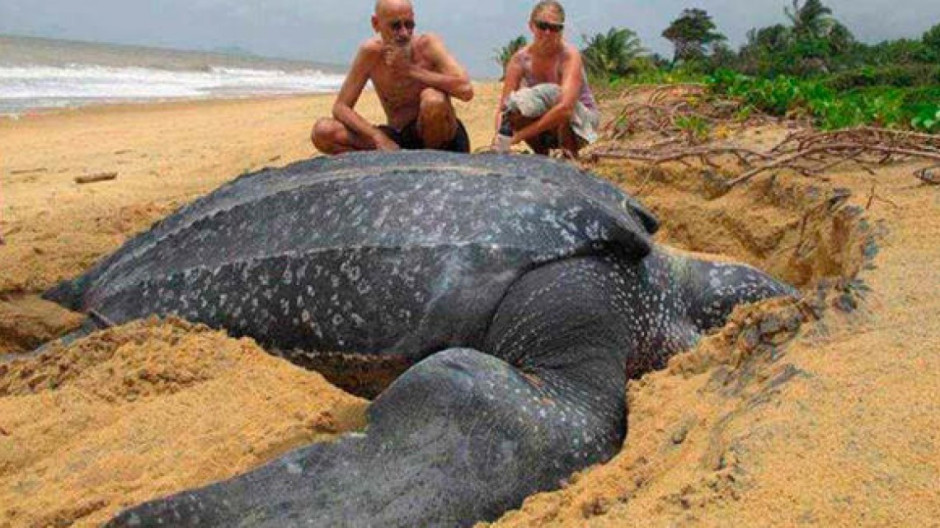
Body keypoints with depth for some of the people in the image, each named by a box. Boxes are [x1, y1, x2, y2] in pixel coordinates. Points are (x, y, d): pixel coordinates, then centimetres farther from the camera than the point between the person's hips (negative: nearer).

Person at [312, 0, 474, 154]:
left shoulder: (428, 45, -15)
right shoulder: (371, 52, -9)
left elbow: (466, 90, -30)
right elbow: (340, 107, -9)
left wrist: (412, 70, -26)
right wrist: (378, 137, -25)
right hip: (398, 140, 3)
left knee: (433, 98, -35)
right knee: (323, 131, -14)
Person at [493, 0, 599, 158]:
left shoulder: (570, 55, -25)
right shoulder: (520, 59, -13)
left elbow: (565, 108, -39)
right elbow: (503, 107, -18)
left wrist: (521, 134, -42)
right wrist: (498, 139, -39)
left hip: (580, 122, -4)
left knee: (553, 93, -33)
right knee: (514, 105, -25)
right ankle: (541, 156, 0)